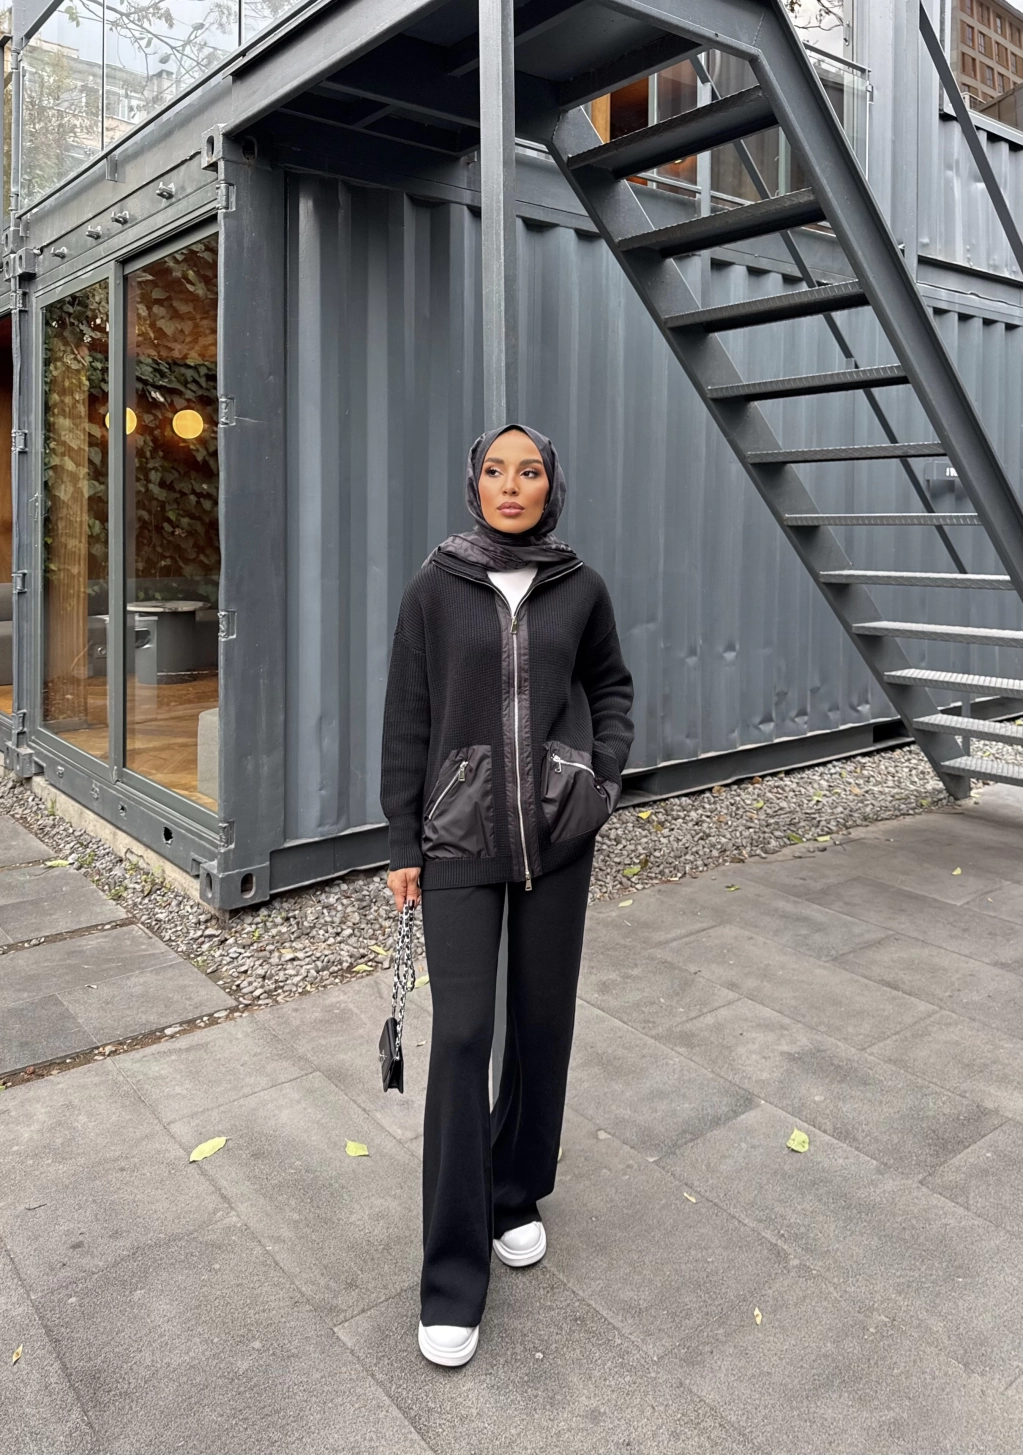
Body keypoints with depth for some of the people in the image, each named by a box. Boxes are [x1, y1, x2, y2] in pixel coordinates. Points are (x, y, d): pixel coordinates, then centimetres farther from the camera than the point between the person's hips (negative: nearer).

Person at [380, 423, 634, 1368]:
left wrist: (607, 775, 0)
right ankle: (453, 1280, 8)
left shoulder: (580, 588, 1)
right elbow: (407, 720, -1)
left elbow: (611, 686, 16)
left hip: (559, 835, 2)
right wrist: (403, 846, -1)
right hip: (461, 838, -2)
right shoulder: (436, 588, -4)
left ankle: (517, 1197, 35)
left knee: (543, 1022, 11)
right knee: (461, 1036, -4)